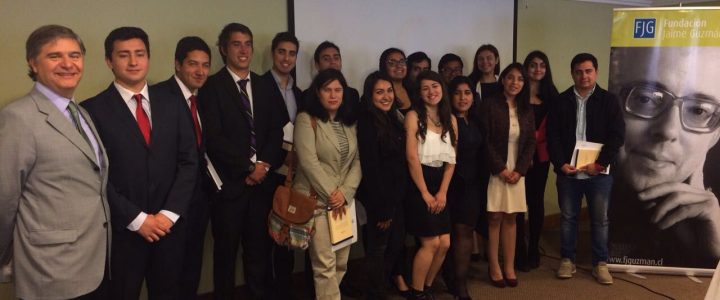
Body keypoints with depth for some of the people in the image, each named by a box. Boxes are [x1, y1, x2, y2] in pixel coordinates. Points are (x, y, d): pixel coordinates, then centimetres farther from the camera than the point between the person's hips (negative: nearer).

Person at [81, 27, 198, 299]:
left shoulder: (172, 105, 6)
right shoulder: (93, 110, -6)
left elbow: (189, 162, 2)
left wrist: (169, 213, -7)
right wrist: (137, 219, -13)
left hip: (170, 225, 3)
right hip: (121, 229, -3)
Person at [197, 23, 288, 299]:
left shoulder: (266, 87, 13)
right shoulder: (212, 87, -3)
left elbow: (279, 131, 7)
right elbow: (214, 137, -11)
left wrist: (264, 165, -8)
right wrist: (249, 167, -12)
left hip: (262, 181, 4)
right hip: (229, 182, -4)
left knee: (260, 248, 9)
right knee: (226, 250, 8)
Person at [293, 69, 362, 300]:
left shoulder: (349, 123, 14)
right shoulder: (306, 120, -4)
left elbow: (357, 161, 7)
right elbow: (309, 162, -12)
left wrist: (345, 193, -7)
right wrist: (330, 194, -11)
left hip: (344, 200, 6)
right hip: (316, 200, -6)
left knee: (341, 263, 8)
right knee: (325, 264, -9)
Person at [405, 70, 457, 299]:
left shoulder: (450, 120, 9)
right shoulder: (413, 116, -8)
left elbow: (451, 160, 6)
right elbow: (412, 157, -13)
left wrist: (442, 192, -4)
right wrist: (425, 193, -12)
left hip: (440, 185, 6)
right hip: (418, 184, -6)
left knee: (444, 243, 4)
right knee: (431, 243, -7)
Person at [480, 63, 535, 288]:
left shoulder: (526, 109, 10)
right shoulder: (490, 105, -5)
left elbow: (530, 142, 7)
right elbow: (486, 141, -10)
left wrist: (519, 170, -5)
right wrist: (501, 169, -13)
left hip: (517, 172, 4)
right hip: (495, 171, -4)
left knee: (510, 219, 7)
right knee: (495, 218, 0)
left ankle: (509, 267, 14)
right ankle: (494, 267, 8)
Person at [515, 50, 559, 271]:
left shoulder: (550, 94, 10)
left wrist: (546, 145, -4)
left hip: (541, 155, 4)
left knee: (537, 201, 10)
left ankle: (534, 250, 22)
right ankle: (520, 252, 8)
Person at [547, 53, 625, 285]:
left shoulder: (608, 101, 1)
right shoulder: (560, 101, 4)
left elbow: (617, 135, -5)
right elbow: (552, 137, 0)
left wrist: (600, 164, -14)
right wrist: (561, 164, -12)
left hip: (599, 173, -1)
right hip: (568, 171, 1)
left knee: (600, 219, 8)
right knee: (567, 217, 10)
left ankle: (600, 264, 20)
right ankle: (567, 260, 22)